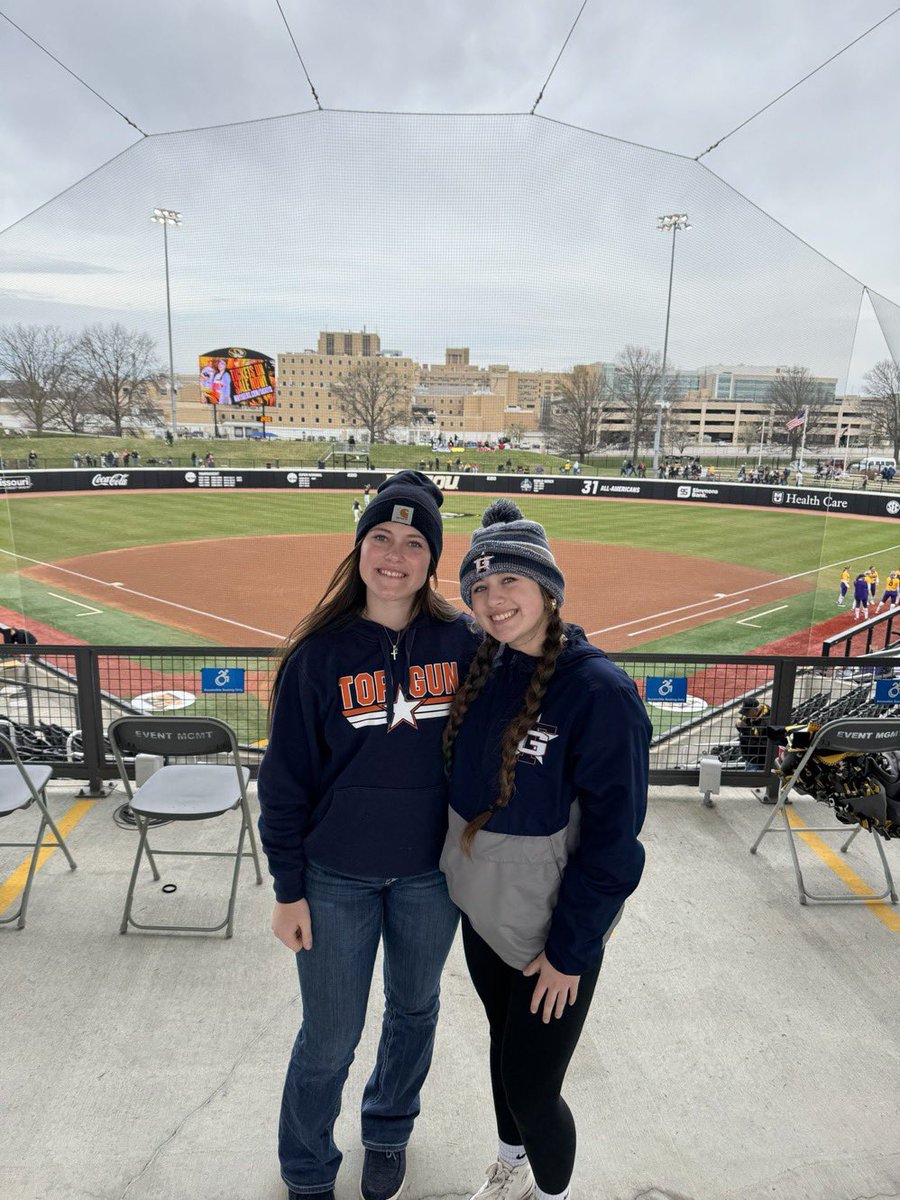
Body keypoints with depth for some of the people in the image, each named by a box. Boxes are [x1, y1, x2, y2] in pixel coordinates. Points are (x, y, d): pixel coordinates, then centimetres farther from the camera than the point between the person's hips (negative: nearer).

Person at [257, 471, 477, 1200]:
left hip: (432, 872, 2)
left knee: (415, 1009, 22)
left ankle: (389, 1133, 52)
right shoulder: (319, 653, -12)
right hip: (337, 878, -2)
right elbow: (286, 780, -6)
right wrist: (289, 890, -4)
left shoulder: (463, 642, -8)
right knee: (330, 1038, 12)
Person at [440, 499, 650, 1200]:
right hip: (481, 907, 6)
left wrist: (570, 949, -14)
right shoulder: (486, 670, -4)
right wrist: (462, 875, 10)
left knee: (531, 1091, 8)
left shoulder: (600, 692, -24)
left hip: (554, 930, -6)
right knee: (504, 1045, 26)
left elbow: (613, 839, -19)